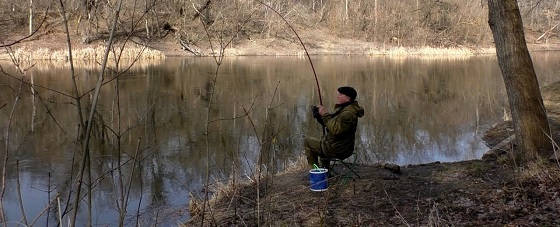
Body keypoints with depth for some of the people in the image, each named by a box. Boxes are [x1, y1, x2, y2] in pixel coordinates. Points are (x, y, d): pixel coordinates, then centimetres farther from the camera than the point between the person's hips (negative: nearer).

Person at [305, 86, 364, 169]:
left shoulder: (349, 113, -25)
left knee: (307, 141, -1)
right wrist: (318, 115, 1)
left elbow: (335, 130, -32)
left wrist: (325, 115, -24)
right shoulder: (343, 108, 10)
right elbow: (331, 124, 15)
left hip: (338, 151, -11)